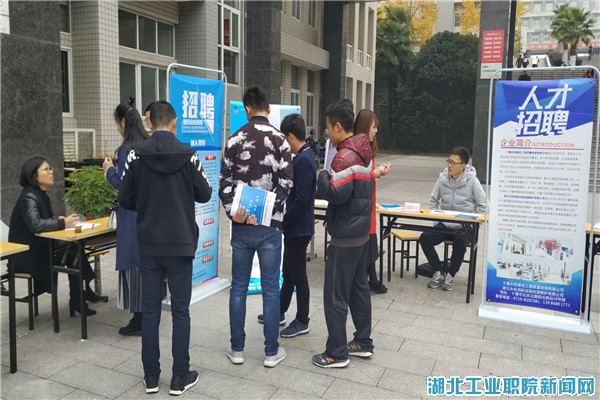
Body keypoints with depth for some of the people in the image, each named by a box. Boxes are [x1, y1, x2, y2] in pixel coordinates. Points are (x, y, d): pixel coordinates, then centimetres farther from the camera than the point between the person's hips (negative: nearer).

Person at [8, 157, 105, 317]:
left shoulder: (42, 194, 8)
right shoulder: (29, 197, -20)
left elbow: (46, 219, 13)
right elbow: (35, 224, -36)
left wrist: (59, 219, -8)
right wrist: (62, 223, -27)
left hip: (39, 247, 8)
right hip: (27, 254, -8)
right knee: (72, 253, -16)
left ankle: (83, 292, 1)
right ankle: (77, 301, -3)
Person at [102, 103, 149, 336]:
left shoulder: (126, 149, -14)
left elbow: (122, 184, -14)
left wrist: (109, 170, 2)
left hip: (132, 214, -8)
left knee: (133, 264, 0)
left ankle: (138, 320, 7)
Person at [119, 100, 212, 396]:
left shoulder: (136, 154, -5)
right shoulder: (187, 154, -8)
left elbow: (125, 200, -2)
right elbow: (204, 195, 1)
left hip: (148, 245, 2)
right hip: (181, 244, -1)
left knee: (150, 311, 11)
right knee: (180, 311, 7)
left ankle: (151, 376, 21)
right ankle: (180, 377, 16)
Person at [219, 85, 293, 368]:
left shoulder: (234, 140, 5)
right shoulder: (279, 139, -5)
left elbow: (225, 182, 0)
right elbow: (285, 183, -12)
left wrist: (232, 210, -9)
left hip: (241, 225, 3)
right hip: (269, 224, -2)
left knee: (238, 287, 12)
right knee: (270, 289, 5)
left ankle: (237, 348, 21)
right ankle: (272, 352, 14)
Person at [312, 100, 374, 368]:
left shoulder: (345, 156, -20)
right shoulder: (364, 152, 10)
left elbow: (335, 194, -25)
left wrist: (322, 176, -8)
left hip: (345, 237, -10)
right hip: (362, 232, 10)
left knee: (335, 296, 1)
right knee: (359, 288, 17)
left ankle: (336, 353, 11)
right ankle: (363, 343, 29)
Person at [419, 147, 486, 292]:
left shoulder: (472, 181, -9)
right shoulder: (443, 178, 0)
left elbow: (482, 206, -3)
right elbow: (433, 200, 13)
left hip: (464, 227, -4)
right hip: (444, 225, 4)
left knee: (460, 241, -35)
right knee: (424, 237, -21)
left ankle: (450, 276, -14)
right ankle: (439, 273, -6)